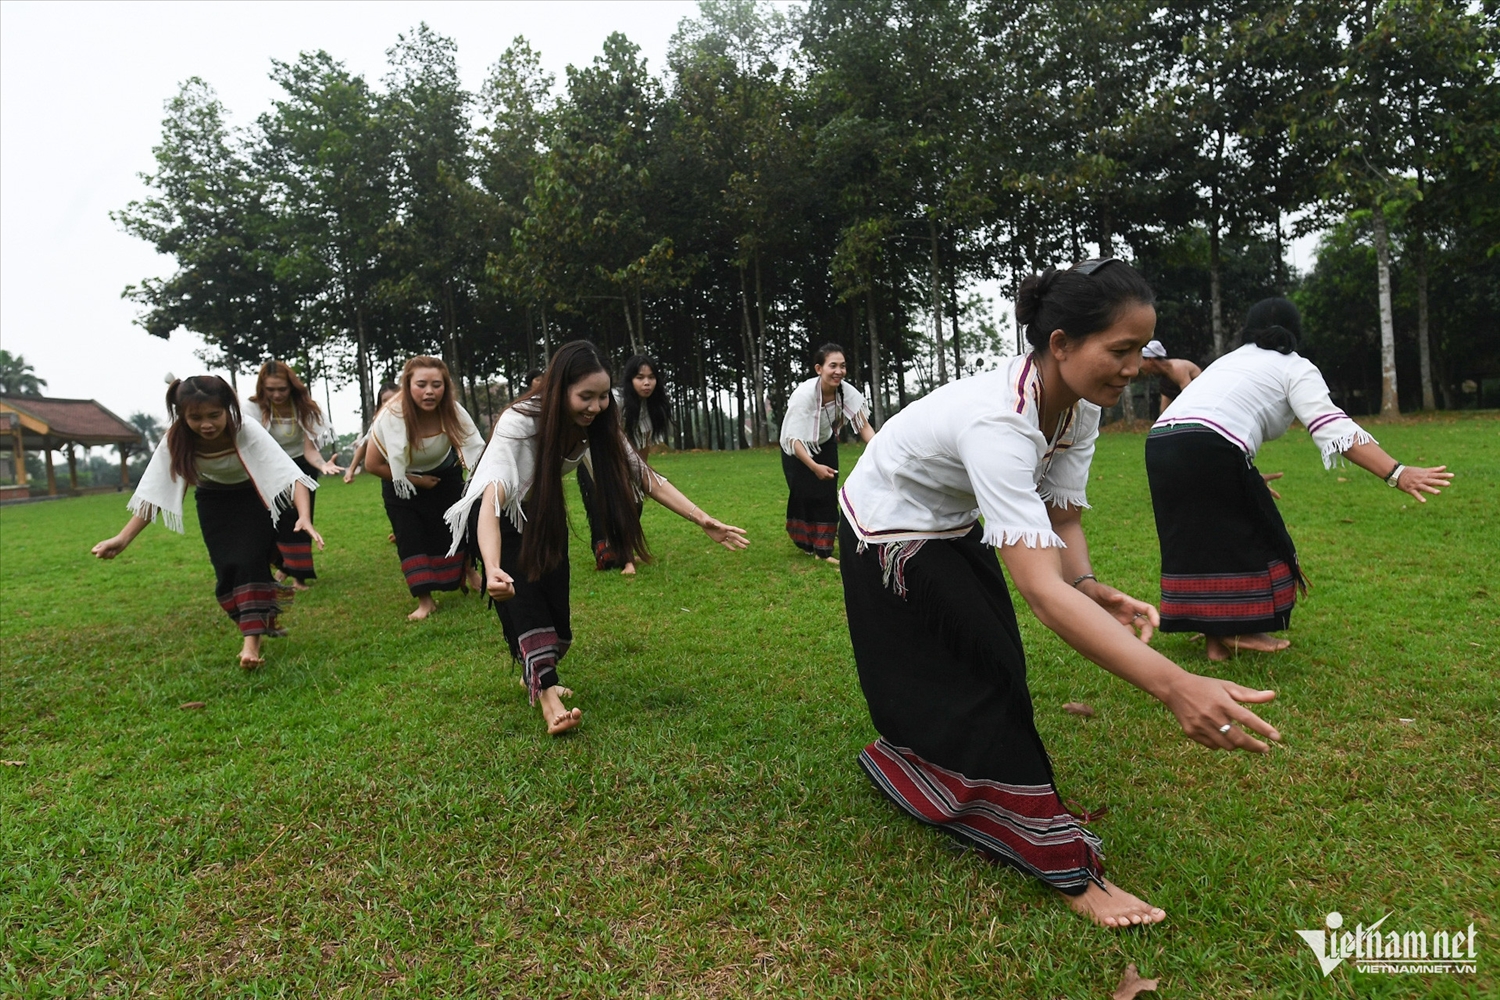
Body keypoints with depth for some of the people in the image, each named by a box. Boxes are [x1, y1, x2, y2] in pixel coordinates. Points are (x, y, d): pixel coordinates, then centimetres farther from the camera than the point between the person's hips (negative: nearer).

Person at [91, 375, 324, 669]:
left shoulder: (247, 431, -35)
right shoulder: (175, 442, -26)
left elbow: (291, 474, -44)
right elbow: (154, 492, -19)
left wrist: (304, 517, -60)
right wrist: (123, 539, -29)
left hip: (253, 498, -3)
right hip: (213, 501, 3)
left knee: (249, 561, -18)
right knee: (228, 567, -7)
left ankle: (252, 641, -19)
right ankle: (262, 620, 12)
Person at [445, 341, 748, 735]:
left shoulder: (598, 427, -21)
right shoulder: (520, 422, -36)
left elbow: (646, 477, -17)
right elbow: (492, 498, -48)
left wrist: (703, 521, -28)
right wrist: (492, 569, -65)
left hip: (545, 513, 5)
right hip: (501, 517, -5)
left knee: (554, 599, 2)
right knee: (522, 596, -20)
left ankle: (535, 672, 27)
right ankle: (545, 694, -16)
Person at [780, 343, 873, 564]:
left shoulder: (846, 391, -25)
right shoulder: (804, 394, -35)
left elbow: (864, 425, -29)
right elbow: (793, 438, -37)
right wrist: (814, 467, -49)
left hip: (825, 444, 3)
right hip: (798, 448, -3)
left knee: (828, 495, -4)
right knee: (804, 494, -5)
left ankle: (823, 549, 5)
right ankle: (804, 542, 20)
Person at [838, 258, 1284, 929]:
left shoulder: (1079, 407, -13)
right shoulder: (997, 422, -40)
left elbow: (1061, 520, -8)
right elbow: (1039, 586, -48)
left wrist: (1091, 587, -30)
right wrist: (1175, 686, -55)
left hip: (952, 525, 8)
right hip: (891, 533, -8)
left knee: (987, 673, 10)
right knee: (988, 679, -7)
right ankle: (1066, 871, 6)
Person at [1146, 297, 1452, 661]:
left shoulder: (1229, 360, 35)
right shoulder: (1295, 368, 14)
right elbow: (1334, 428, -2)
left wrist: (1248, 479, 48)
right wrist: (1397, 473, -9)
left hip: (1160, 443, 6)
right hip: (1208, 451, -6)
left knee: (1199, 542, 15)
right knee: (1248, 535, 12)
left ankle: (1215, 636, 21)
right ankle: (1240, 630, 19)